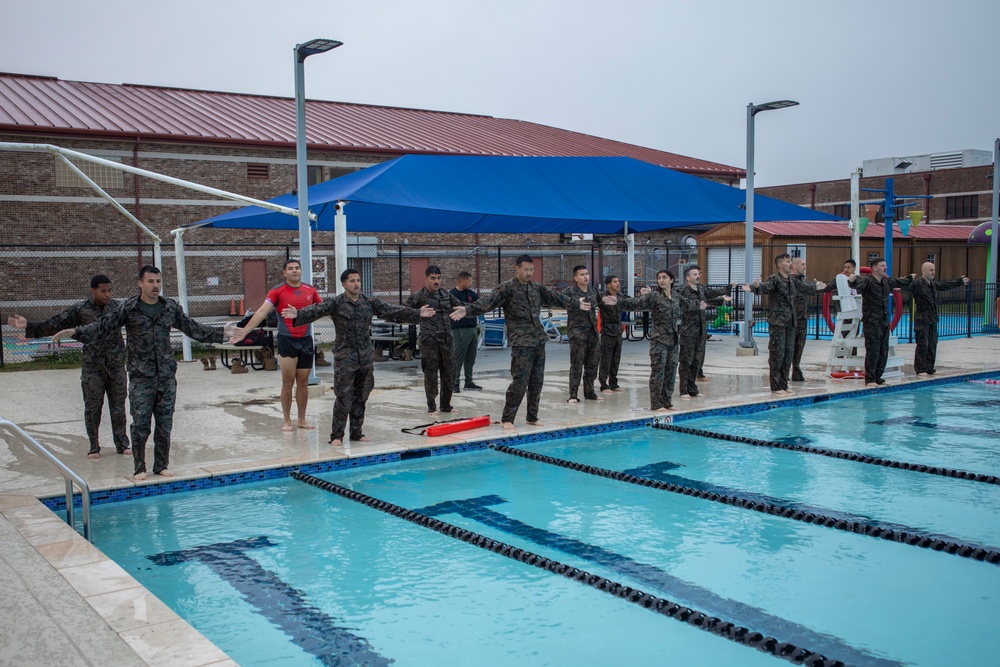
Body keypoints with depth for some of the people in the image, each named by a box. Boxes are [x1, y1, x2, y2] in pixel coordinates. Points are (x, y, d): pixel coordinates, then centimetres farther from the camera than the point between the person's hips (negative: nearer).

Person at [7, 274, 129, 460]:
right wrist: (28, 326, -10)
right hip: (92, 368, -1)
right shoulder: (80, 310, -2)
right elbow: (54, 325, -2)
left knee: (118, 408, 6)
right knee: (92, 408, 4)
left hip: (116, 367, 2)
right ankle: (94, 447, 15)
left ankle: (122, 444, 17)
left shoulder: (117, 307, 4)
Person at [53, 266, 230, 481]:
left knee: (165, 425, 8)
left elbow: (193, 328, 17)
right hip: (141, 378, -3)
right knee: (140, 425, -1)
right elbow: (103, 326, -4)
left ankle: (161, 466, 21)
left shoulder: (171, 307, 7)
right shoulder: (128, 308, -3)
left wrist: (222, 332, 17)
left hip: (167, 376, 3)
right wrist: (75, 332, -18)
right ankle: (139, 469, 12)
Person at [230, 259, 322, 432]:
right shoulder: (277, 291, -5)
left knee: (303, 382, 9)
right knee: (288, 382, 1)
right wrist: (245, 331, -21)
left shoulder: (310, 290, 7)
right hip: (287, 340, -3)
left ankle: (302, 419, 20)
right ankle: (287, 421, 11)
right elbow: (262, 312, -13)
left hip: (306, 340, 4)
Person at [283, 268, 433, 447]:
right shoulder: (335, 303, -6)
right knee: (343, 398, -6)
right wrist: (298, 315, -38)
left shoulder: (370, 303, 8)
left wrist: (417, 314, 7)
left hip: (365, 357, 5)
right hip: (344, 357, -5)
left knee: (360, 397, 11)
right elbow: (316, 310, -19)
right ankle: (337, 435, 4)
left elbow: (392, 311, 10)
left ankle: (357, 433, 22)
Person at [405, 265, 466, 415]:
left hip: (447, 340, 5)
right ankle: (431, 407, 13)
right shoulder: (419, 296, -3)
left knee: (449, 373, 10)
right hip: (429, 341, -5)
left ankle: (446, 405, 24)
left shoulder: (446, 295, 13)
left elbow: (460, 306, 27)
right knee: (431, 375, 1)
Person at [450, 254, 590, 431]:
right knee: (520, 381, -9)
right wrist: (468, 310, -37)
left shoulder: (537, 288, 13)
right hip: (521, 342, -7)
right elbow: (489, 301, -21)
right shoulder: (507, 289, -7)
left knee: (537, 381, 10)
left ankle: (532, 416, 21)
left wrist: (577, 304, 39)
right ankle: (507, 419, 1)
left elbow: (555, 297, 28)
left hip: (539, 340, 7)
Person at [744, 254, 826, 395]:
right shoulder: (774, 279, -9)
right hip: (777, 322, -8)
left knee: (789, 354, 9)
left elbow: (804, 288, 36)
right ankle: (775, 387, 0)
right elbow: (765, 287, -30)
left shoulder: (792, 280, 16)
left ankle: (784, 385, 17)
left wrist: (816, 287, 53)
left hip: (791, 322, 8)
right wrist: (755, 287, -53)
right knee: (777, 353, -6)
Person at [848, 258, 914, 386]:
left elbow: (900, 282, 34)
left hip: (885, 322, 8)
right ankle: (870, 380, -2)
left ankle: (878, 378, 19)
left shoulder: (887, 281, 14)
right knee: (873, 351, -8)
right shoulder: (867, 281, -10)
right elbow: (859, 283, -33)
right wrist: (853, 279, -55)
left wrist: (910, 278, 50)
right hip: (871, 322, -8)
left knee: (884, 352, 10)